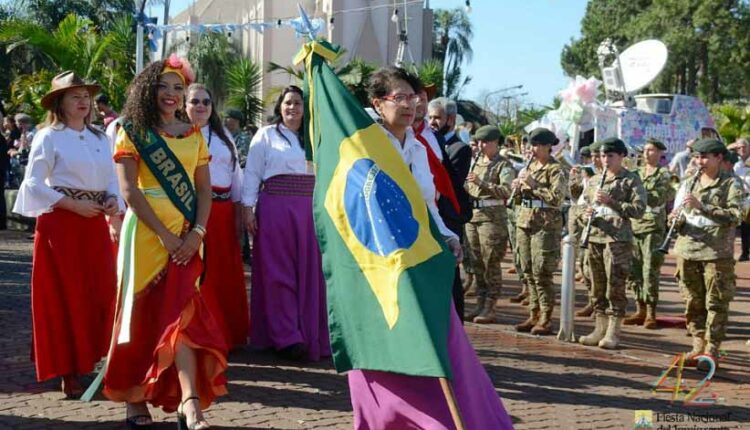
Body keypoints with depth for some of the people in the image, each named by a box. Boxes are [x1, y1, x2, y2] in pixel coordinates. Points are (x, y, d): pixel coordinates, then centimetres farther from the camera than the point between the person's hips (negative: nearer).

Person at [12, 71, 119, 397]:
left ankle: (89, 362, 16)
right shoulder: (48, 137, -3)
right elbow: (34, 184, -9)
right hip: (61, 223, -5)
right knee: (65, 297, -2)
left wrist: (113, 200, -7)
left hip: (95, 222, 5)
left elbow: (111, 179, 15)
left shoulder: (98, 138, 13)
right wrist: (74, 205, -15)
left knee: (102, 293, 2)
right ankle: (68, 373, 5)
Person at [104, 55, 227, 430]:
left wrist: (196, 233, -7)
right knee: (143, 312, 2)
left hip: (186, 234, 3)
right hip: (147, 230, -3)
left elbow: (204, 188, 9)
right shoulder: (133, 132, 2)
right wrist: (164, 235, -15)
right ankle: (134, 396, 15)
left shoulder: (193, 135, 13)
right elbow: (129, 190, -8)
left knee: (179, 311, -6)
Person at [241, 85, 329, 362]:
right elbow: (252, 173, 1)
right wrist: (248, 208, -7)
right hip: (275, 207, -3)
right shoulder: (266, 135, 5)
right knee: (278, 272, -3)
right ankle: (287, 337, 0)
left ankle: (311, 335, 10)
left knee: (309, 273, 3)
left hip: (309, 209, 3)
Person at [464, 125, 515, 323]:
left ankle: (489, 308, -2)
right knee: (477, 263, 9)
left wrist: (482, 183, -27)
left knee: (491, 263, -5)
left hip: (493, 216, -7)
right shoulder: (476, 163, 17)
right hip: (473, 215, 7)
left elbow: (507, 191, -19)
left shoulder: (503, 165, -4)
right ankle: (480, 305, 15)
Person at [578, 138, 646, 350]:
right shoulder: (594, 181, 17)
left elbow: (639, 209, -9)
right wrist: (585, 216, -3)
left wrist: (611, 201, -17)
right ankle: (600, 328, 17)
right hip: (594, 237, 6)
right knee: (597, 286, 9)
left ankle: (613, 332, -1)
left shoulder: (631, 180, 0)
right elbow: (583, 206, 20)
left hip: (618, 238, -6)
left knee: (615, 286, -6)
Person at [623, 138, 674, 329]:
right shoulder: (637, 173, 16)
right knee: (633, 271, 6)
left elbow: (658, 199, -15)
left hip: (653, 228, -6)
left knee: (650, 272, -8)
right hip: (634, 226, 6)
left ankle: (651, 313, -2)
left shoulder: (664, 175, -1)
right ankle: (640, 310, 16)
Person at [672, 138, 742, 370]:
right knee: (693, 303, 8)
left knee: (716, 303, -2)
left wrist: (702, 206, -19)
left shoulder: (731, 183, 0)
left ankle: (712, 350, 4)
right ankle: (698, 346, 16)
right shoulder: (688, 184, 14)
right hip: (688, 250, 5)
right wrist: (677, 219, -8)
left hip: (717, 252, -4)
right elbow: (678, 215, 16)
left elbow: (735, 216, -12)